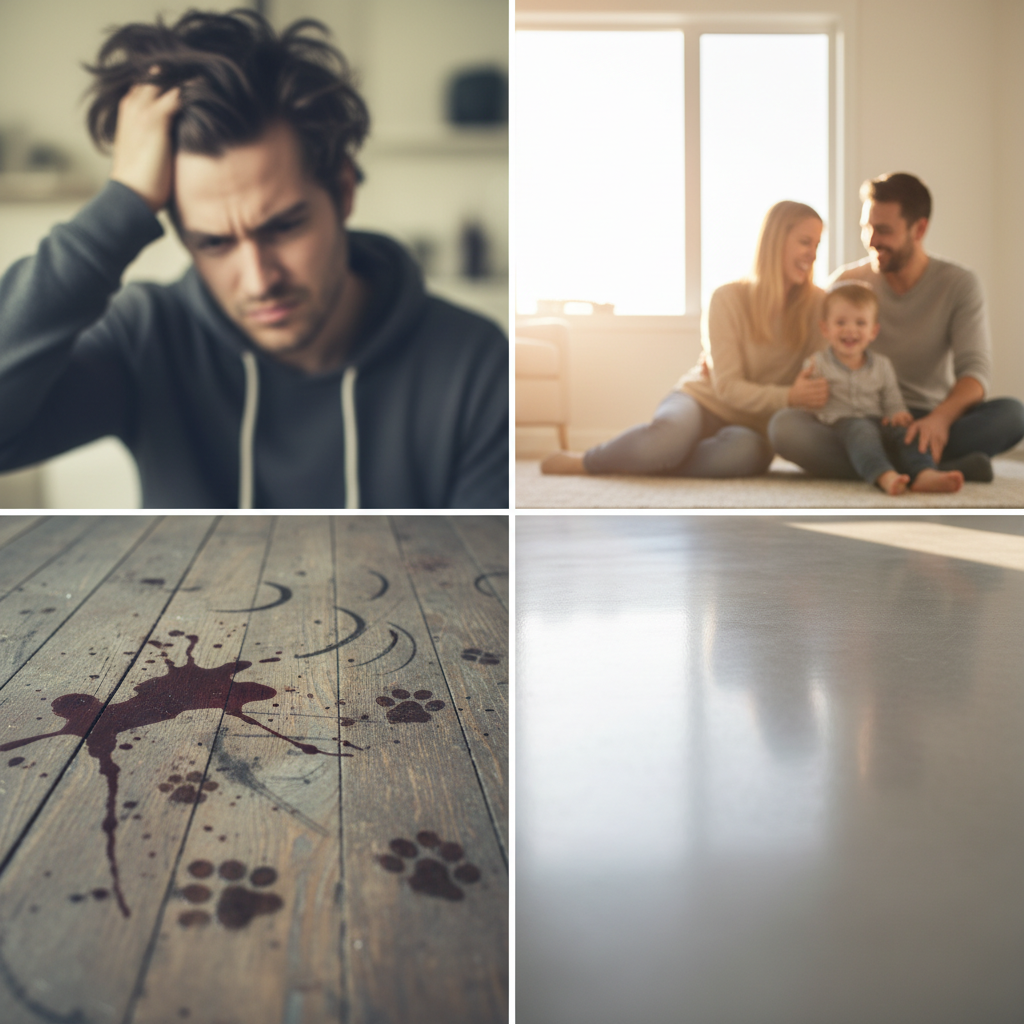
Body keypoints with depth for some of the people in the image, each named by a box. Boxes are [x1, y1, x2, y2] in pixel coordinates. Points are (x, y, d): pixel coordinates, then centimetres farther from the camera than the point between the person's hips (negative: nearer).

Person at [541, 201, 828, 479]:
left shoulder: (815, 305, -1)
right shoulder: (728, 298, -9)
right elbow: (727, 387, -15)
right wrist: (788, 396, -28)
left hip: (750, 425, 2)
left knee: (746, 449, -38)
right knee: (675, 432, -40)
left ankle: (650, 462, -23)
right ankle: (584, 461, -16)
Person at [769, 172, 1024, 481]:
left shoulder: (959, 285, 2)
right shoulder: (846, 282, 5)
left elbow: (975, 369, -10)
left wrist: (941, 417, -33)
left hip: (930, 424, 0)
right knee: (784, 425, -32)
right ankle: (942, 469, -37)